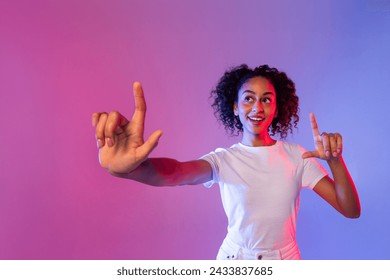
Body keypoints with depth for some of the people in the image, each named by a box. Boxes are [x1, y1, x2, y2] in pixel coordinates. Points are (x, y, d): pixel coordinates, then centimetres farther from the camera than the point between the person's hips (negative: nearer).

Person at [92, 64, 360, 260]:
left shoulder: (296, 155, -7)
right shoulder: (223, 159, -12)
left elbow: (351, 210, -11)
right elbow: (177, 173, -34)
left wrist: (335, 161, -31)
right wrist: (130, 166, -56)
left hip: (286, 261, 1)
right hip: (234, 260, -1)